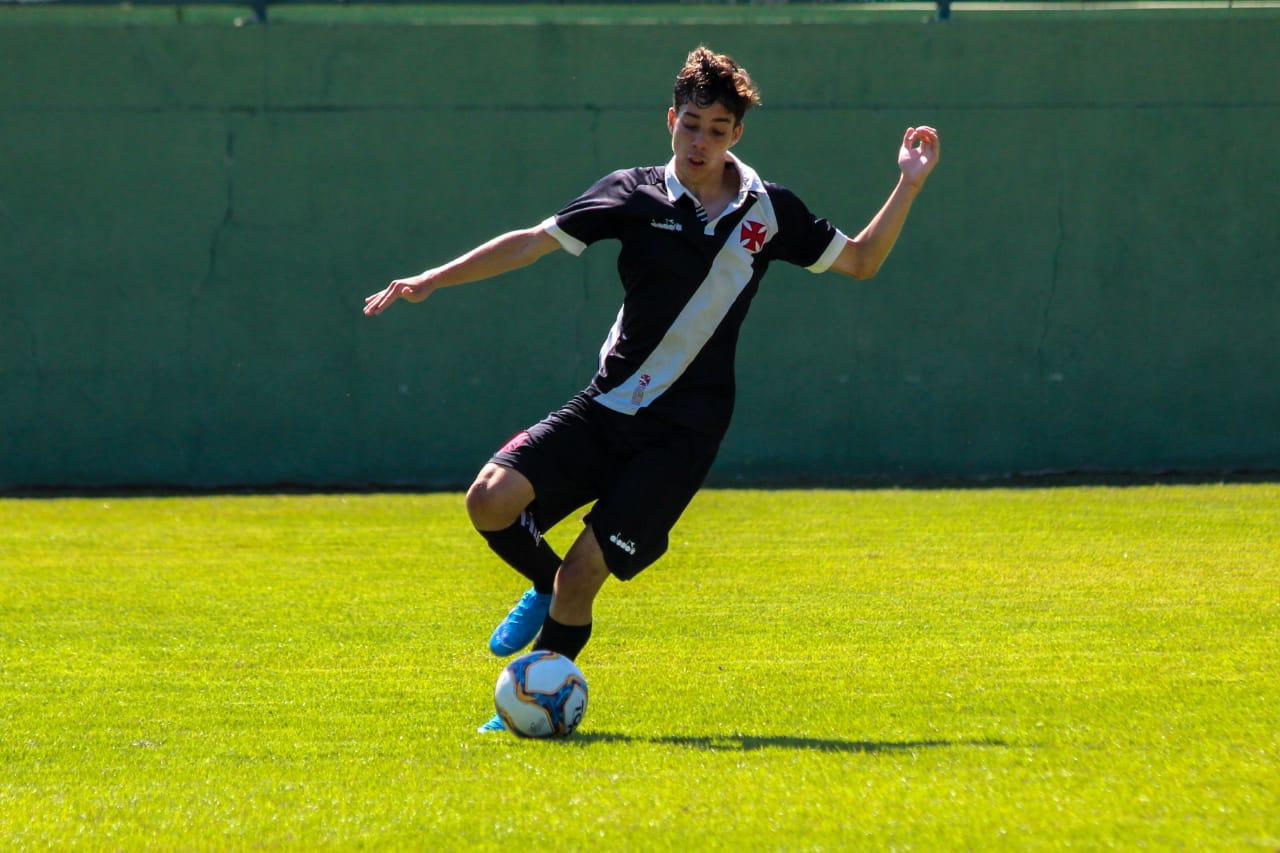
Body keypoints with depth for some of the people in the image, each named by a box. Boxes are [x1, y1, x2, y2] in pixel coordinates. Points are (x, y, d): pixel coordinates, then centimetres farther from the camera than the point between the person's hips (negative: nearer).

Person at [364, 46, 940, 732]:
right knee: (490, 499, -19)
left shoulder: (769, 211, 5)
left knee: (584, 569, -14)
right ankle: (546, 585, 13)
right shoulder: (636, 195, 2)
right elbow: (535, 242, 0)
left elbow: (860, 261, 17)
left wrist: (908, 186, 6)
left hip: (683, 430, -1)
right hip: (605, 409, 1)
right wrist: (434, 279, -6)